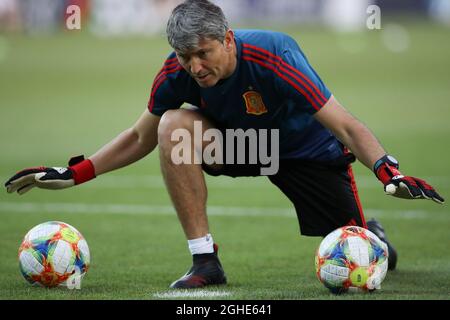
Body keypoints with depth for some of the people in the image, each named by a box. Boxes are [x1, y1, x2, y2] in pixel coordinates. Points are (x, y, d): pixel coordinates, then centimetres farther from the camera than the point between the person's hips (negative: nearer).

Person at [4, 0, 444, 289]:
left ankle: (370, 233, 33)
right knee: (173, 124, -28)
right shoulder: (176, 72, -22)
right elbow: (140, 138, -3)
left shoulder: (272, 59, -35)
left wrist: (390, 173, -51)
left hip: (309, 151, -3)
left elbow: (346, 127, -34)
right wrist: (73, 174, -12)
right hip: (241, 142, 3)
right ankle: (205, 261, -20)